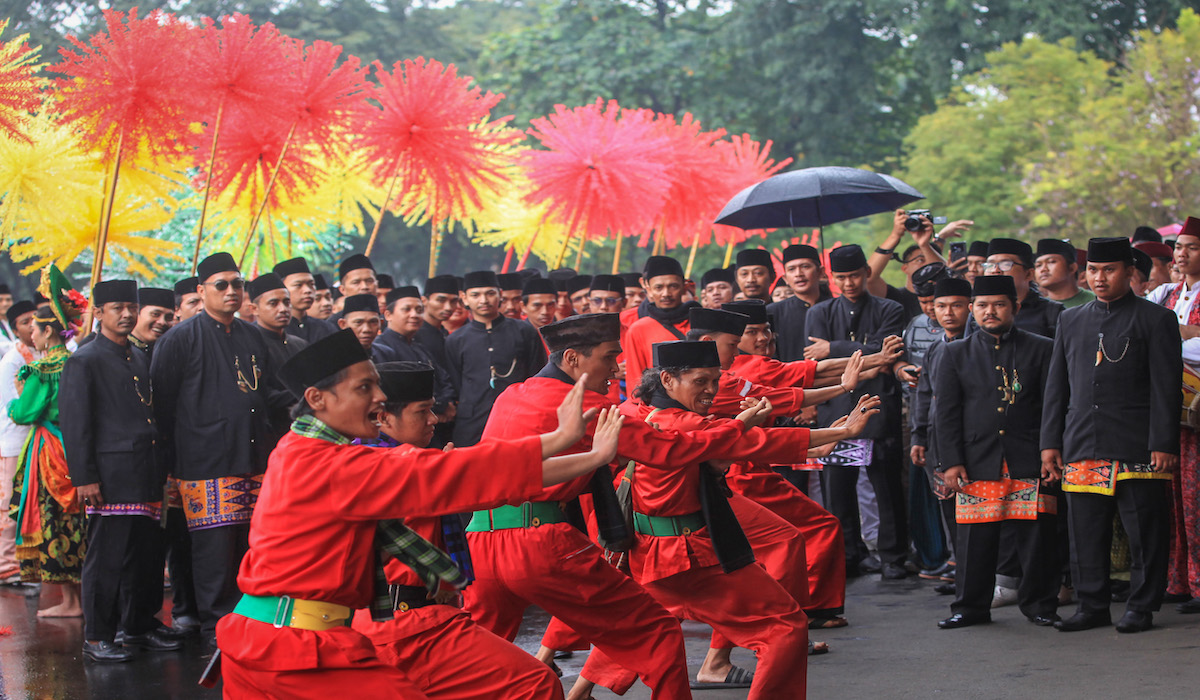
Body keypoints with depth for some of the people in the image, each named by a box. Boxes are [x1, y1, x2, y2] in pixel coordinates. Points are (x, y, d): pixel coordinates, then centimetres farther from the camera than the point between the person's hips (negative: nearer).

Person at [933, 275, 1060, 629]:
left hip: (1029, 463, -1)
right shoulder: (956, 354, 12)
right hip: (977, 463, 1)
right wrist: (951, 461, -1)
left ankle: (1040, 604, 12)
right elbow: (947, 413, 8)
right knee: (975, 537, 1)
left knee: (1037, 534, -1)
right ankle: (971, 606, 12)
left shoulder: (1042, 349, 9)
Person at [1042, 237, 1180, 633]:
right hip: (1082, 448, 4)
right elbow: (1056, 386, 17)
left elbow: (1166, 388, -3)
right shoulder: (1071, 321, 15)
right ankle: (1093, 606, 15)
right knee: (1086, 534, 6)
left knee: (1144, 533, 0)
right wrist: (1050, 441, 9)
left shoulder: (1155, 319, 2)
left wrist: (1163, 445, -10)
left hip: (1136, 449, -4)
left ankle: (1142, 607, 10)